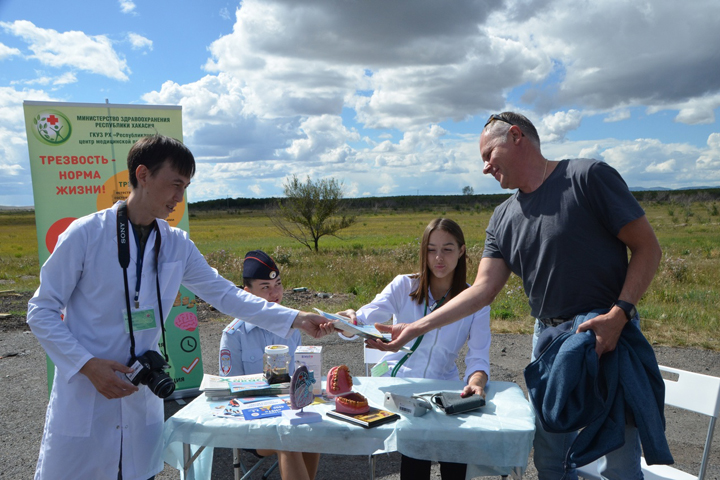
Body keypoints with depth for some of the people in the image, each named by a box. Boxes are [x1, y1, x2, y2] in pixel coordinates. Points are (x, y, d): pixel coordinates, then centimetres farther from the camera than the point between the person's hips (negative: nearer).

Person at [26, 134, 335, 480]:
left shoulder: (177, 245, -1)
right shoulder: (86, 234, -12)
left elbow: (225, 294, 1)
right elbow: (41, 311, -6)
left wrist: (296, 319, -5)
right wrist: (87, 365, -18)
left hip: (142, 401, 4)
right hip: (83, 397, -3)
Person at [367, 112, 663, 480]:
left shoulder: (588, 176, -8)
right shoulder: (503, 218, 8)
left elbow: (647, 248, -8)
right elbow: (483, 289, 2)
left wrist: (619, 314, -20)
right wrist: (417, 327, -6)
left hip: (607, 333, -5)